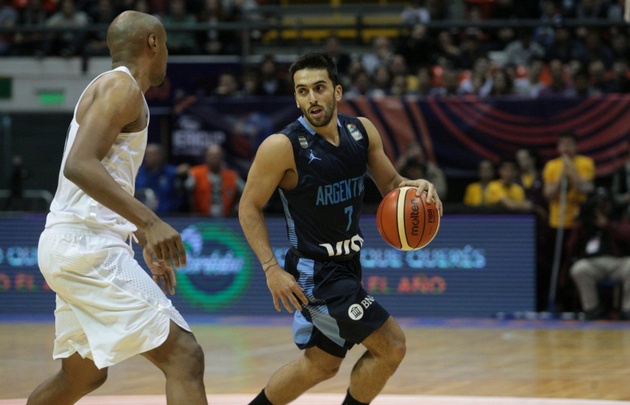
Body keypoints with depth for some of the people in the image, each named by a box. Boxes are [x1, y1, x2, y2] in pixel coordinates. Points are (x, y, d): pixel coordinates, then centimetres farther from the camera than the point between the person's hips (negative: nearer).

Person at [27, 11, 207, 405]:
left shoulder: (110, 88, 21)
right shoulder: (122, 87, -9)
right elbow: (80, 165, -24)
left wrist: (148, 245, 30)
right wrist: (149, 222, -31)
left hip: (76, 246, 11)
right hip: (88, 246, -11)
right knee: (184, 356, -16)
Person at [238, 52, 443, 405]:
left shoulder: (362, 131, -2)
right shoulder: (283, 147, -19)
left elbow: (391, 185, 9)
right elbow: (249, 208, -12)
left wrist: (416, 186, -14)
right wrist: (272, 268, -21)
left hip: (347, 266, 7)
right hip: (314, 270, -7)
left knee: (320, 364, 18)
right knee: (391, 345, -12)